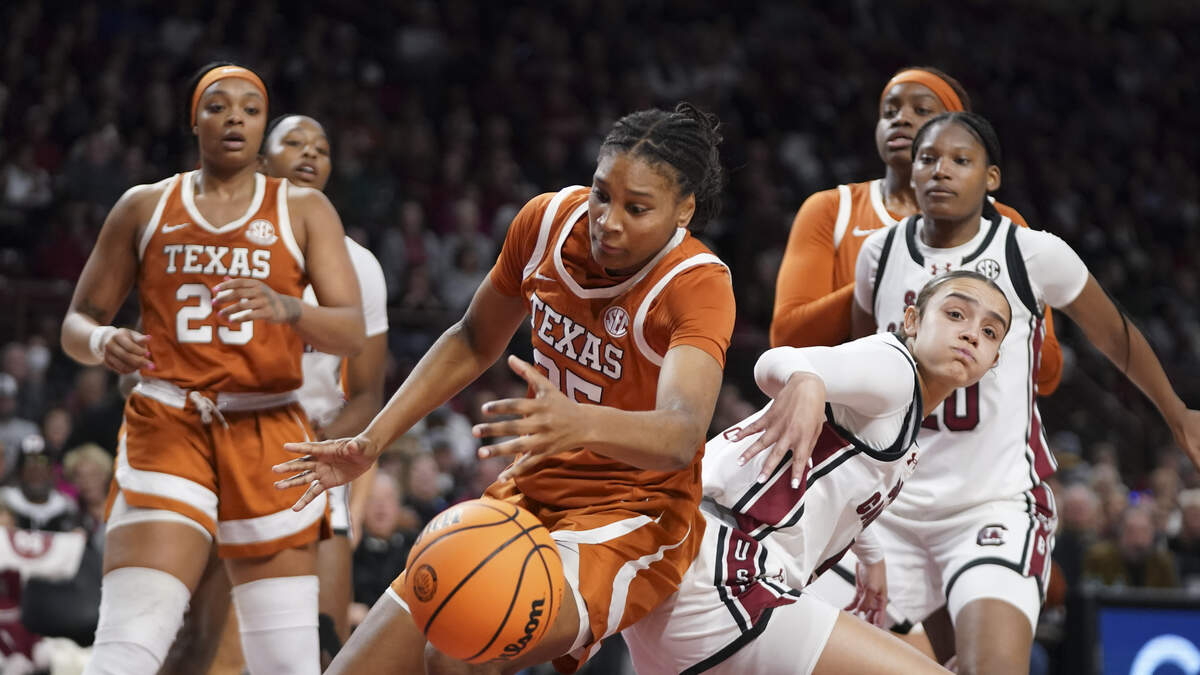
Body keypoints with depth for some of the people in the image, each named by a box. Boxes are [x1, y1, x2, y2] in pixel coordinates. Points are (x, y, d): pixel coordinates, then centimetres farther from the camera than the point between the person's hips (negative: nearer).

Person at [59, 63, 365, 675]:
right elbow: (77, 322, 14)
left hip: (269, 436, 1)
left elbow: (351, 331, -1)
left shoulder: (303, 210, 10)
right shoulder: (145, 207, 12)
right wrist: (103, 342, -11)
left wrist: (287, 309, -23)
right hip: (167, 431, -1)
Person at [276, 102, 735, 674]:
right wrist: (372, 442, 7)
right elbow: (474, 342, 15)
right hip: (535, 492, 6)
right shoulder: (548, 221, -3)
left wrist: (579, 424, -59)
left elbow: (683, 434, -39)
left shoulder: (699, 284, -20)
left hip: (634, 520, -6)